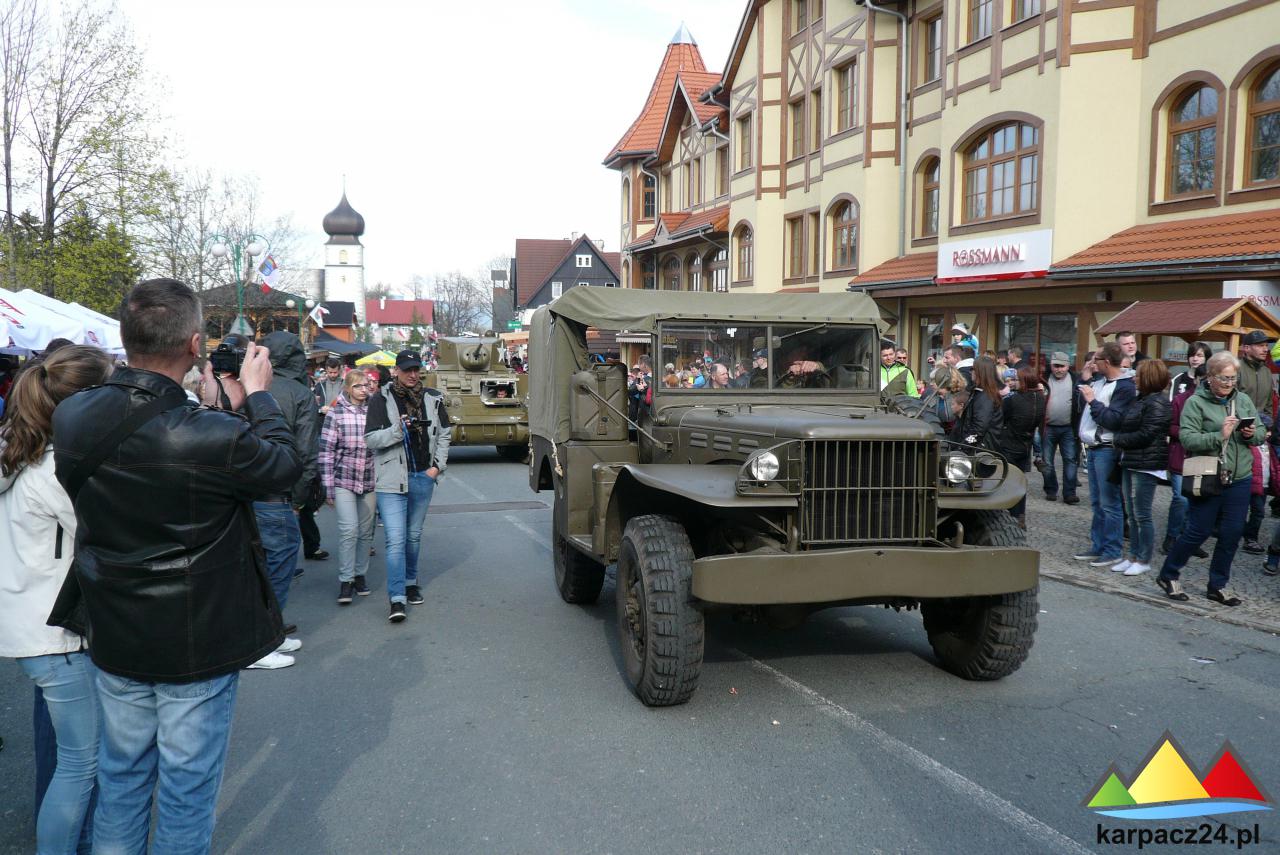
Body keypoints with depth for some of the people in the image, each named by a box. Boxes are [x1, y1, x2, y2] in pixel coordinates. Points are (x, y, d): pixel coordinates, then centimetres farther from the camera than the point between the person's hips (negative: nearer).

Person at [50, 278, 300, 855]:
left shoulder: (71, 418, -12)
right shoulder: (213, 438, -30)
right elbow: (285, 465, -11)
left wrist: (210, 407, 6)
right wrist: (256, 394, -1)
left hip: (113, 636, 5)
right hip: (197, 645, -5)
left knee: (122, 772, 24)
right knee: (188, 785, 14)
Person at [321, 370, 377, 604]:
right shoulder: (335, 414, -4)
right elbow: (326, 451, -4)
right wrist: (328, 487, -6)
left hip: (369, 480, 3)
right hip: (343, 480, -3)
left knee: (365, 531, 9)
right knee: (348, 529, -10)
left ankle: (360, 575, 23)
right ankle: (346, 580, -1)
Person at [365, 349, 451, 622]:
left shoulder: (432, 398, 7)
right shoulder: (381, 400, -4)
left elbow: (443, 434, 15)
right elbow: (371, 439, -6)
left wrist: (437, 466, 5)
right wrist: (398, 429, -21)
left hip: (422, 478, 4)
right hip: (392, 480, -4)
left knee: (414, 536, 18)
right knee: (395, 540, -10)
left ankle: (411, 583, 36)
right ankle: (397, 599, -10)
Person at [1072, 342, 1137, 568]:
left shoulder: (1124, 387, -14)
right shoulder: (1099, 380, 11)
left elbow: (1114, 420, -22)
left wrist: (1093, 400, -16)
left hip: (1107, 450, -9)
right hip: (1094, 448, 9)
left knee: (1108, 503, -4)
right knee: (1096, 502, 14)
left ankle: (1112, 551, 3)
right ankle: (1097, 547, 21)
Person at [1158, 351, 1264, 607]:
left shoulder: (1244, 401, 9)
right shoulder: (1195, 403, -8)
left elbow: (1261, 433, 14)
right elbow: (1187, 438, -17)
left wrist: (1253, 434, -8)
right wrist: (1220, 436, -27)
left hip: (1239, 480, 5)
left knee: (1232, 533, 9)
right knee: (1199, 532, 2)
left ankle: (1218, 585, 24)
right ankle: (1167, 576, 21)